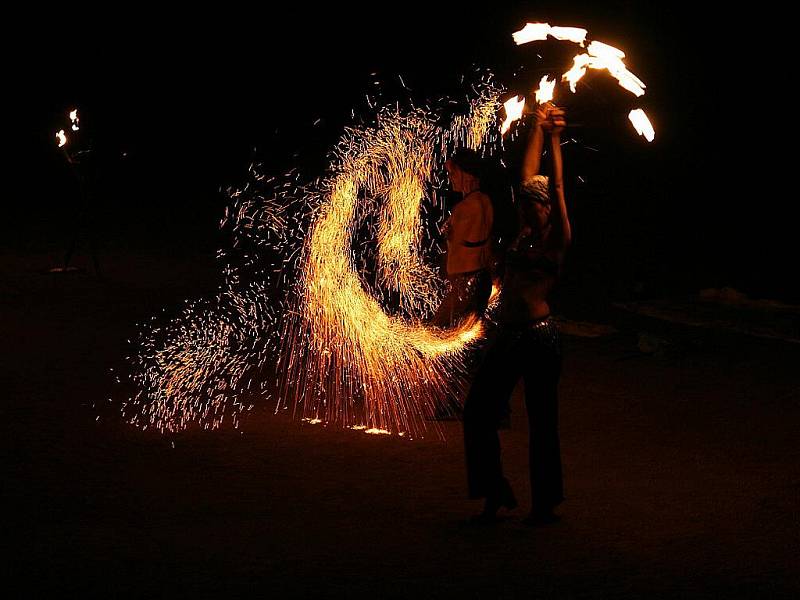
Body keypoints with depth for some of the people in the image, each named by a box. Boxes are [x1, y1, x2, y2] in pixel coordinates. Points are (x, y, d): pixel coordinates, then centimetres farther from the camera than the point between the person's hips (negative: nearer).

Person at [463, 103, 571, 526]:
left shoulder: (557, 239, -5)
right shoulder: (525, 233, 12)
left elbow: (556, 187, -15)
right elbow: (527, 175, 14)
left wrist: (554, 140, -15)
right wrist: (536, 130, 14)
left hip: (539, 336, -7)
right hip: (507, 335, 7)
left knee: (541, 420, 1)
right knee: (478, 411, 4)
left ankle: (545, 504, 11)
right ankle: (496, 495, 16)